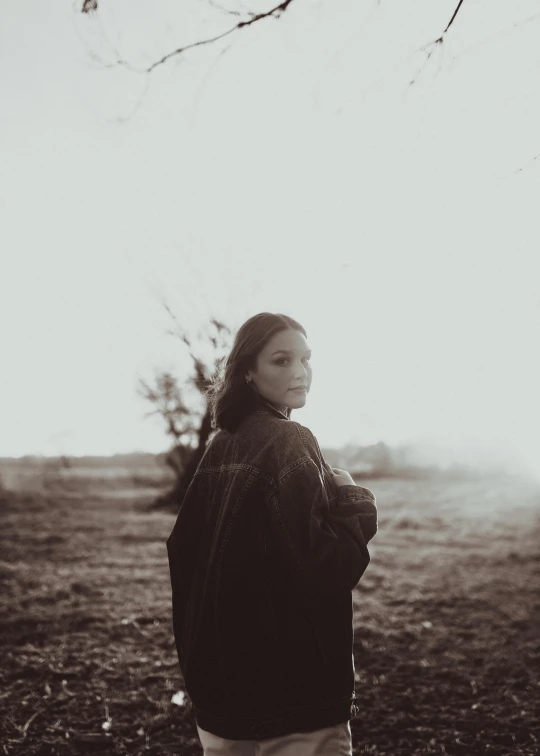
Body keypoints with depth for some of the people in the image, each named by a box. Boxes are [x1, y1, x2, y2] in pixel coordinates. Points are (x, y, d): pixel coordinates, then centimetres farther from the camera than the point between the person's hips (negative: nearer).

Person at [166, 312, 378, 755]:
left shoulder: (220, 446, 7)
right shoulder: (289, 442, -16)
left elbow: (183, 552, 13)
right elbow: (322, 567, -24)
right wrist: (357, 504, -9)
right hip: (292, 684, -8)